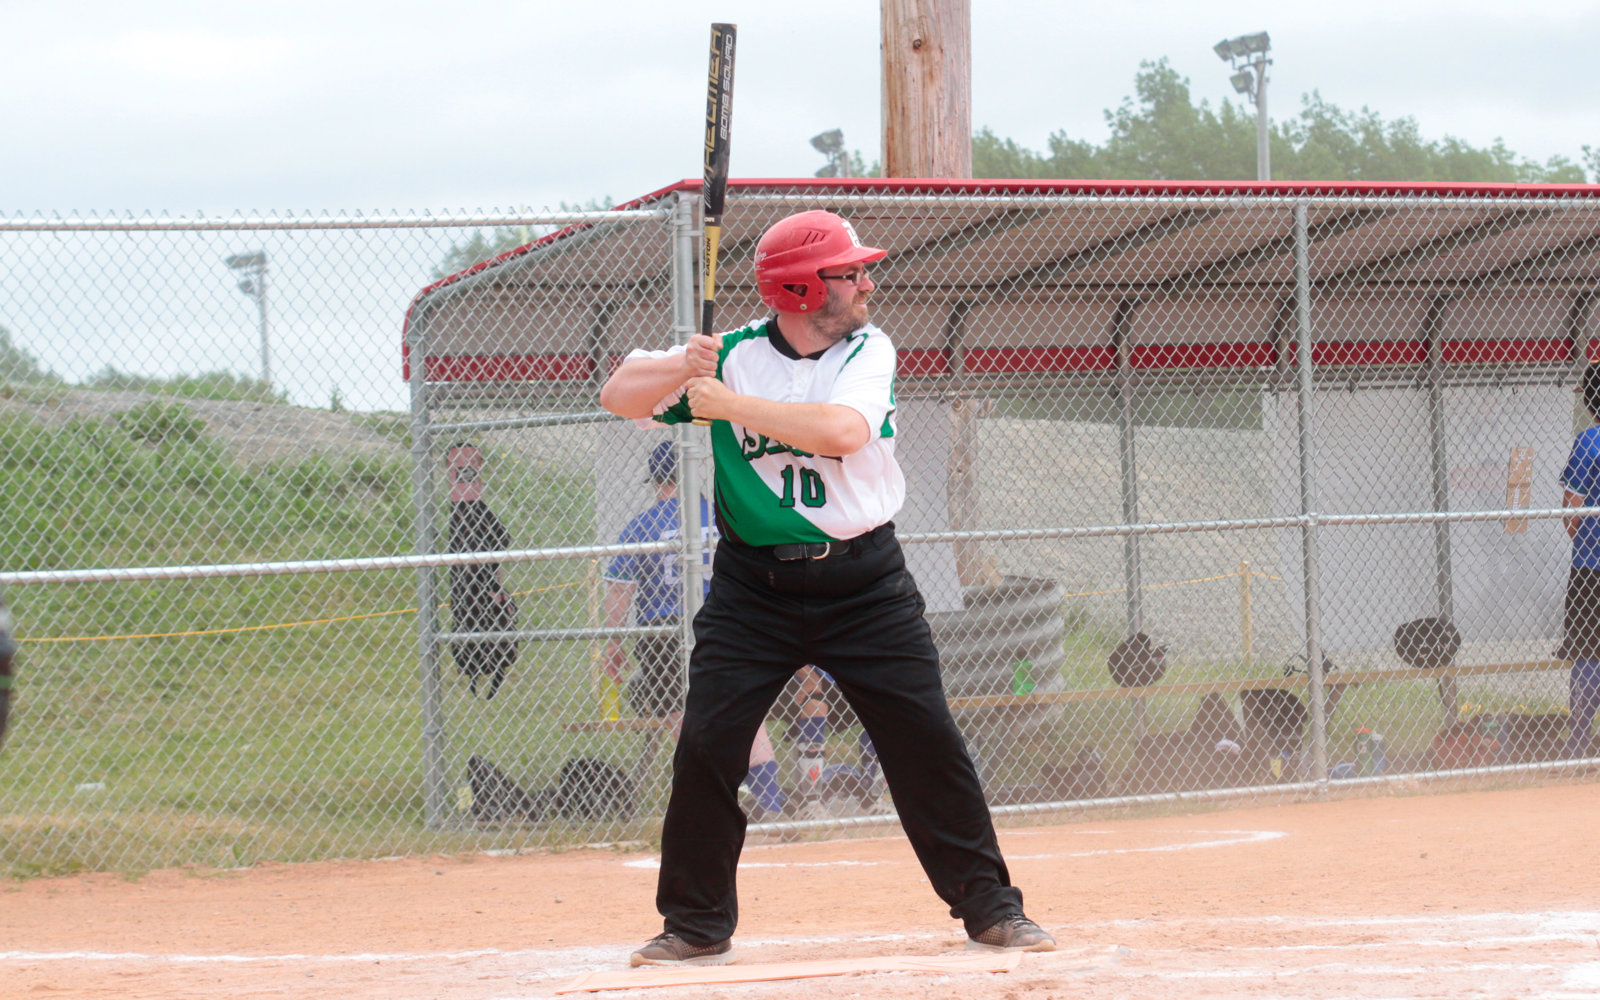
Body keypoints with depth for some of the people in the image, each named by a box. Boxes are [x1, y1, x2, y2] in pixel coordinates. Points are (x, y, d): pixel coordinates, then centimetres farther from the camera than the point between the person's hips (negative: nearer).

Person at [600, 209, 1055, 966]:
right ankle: (697, 926, 7)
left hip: (863, 583, 0)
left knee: (927, 741, -2)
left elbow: (843, 429, -23)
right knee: (705, 746, -6)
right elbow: (618, 395, -1)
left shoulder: (868, 351, -3)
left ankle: (989, 908, 9)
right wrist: (684, 367, -20)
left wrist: (733, 404, -23)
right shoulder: (732, 356, -2)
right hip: (753, 585, 0)